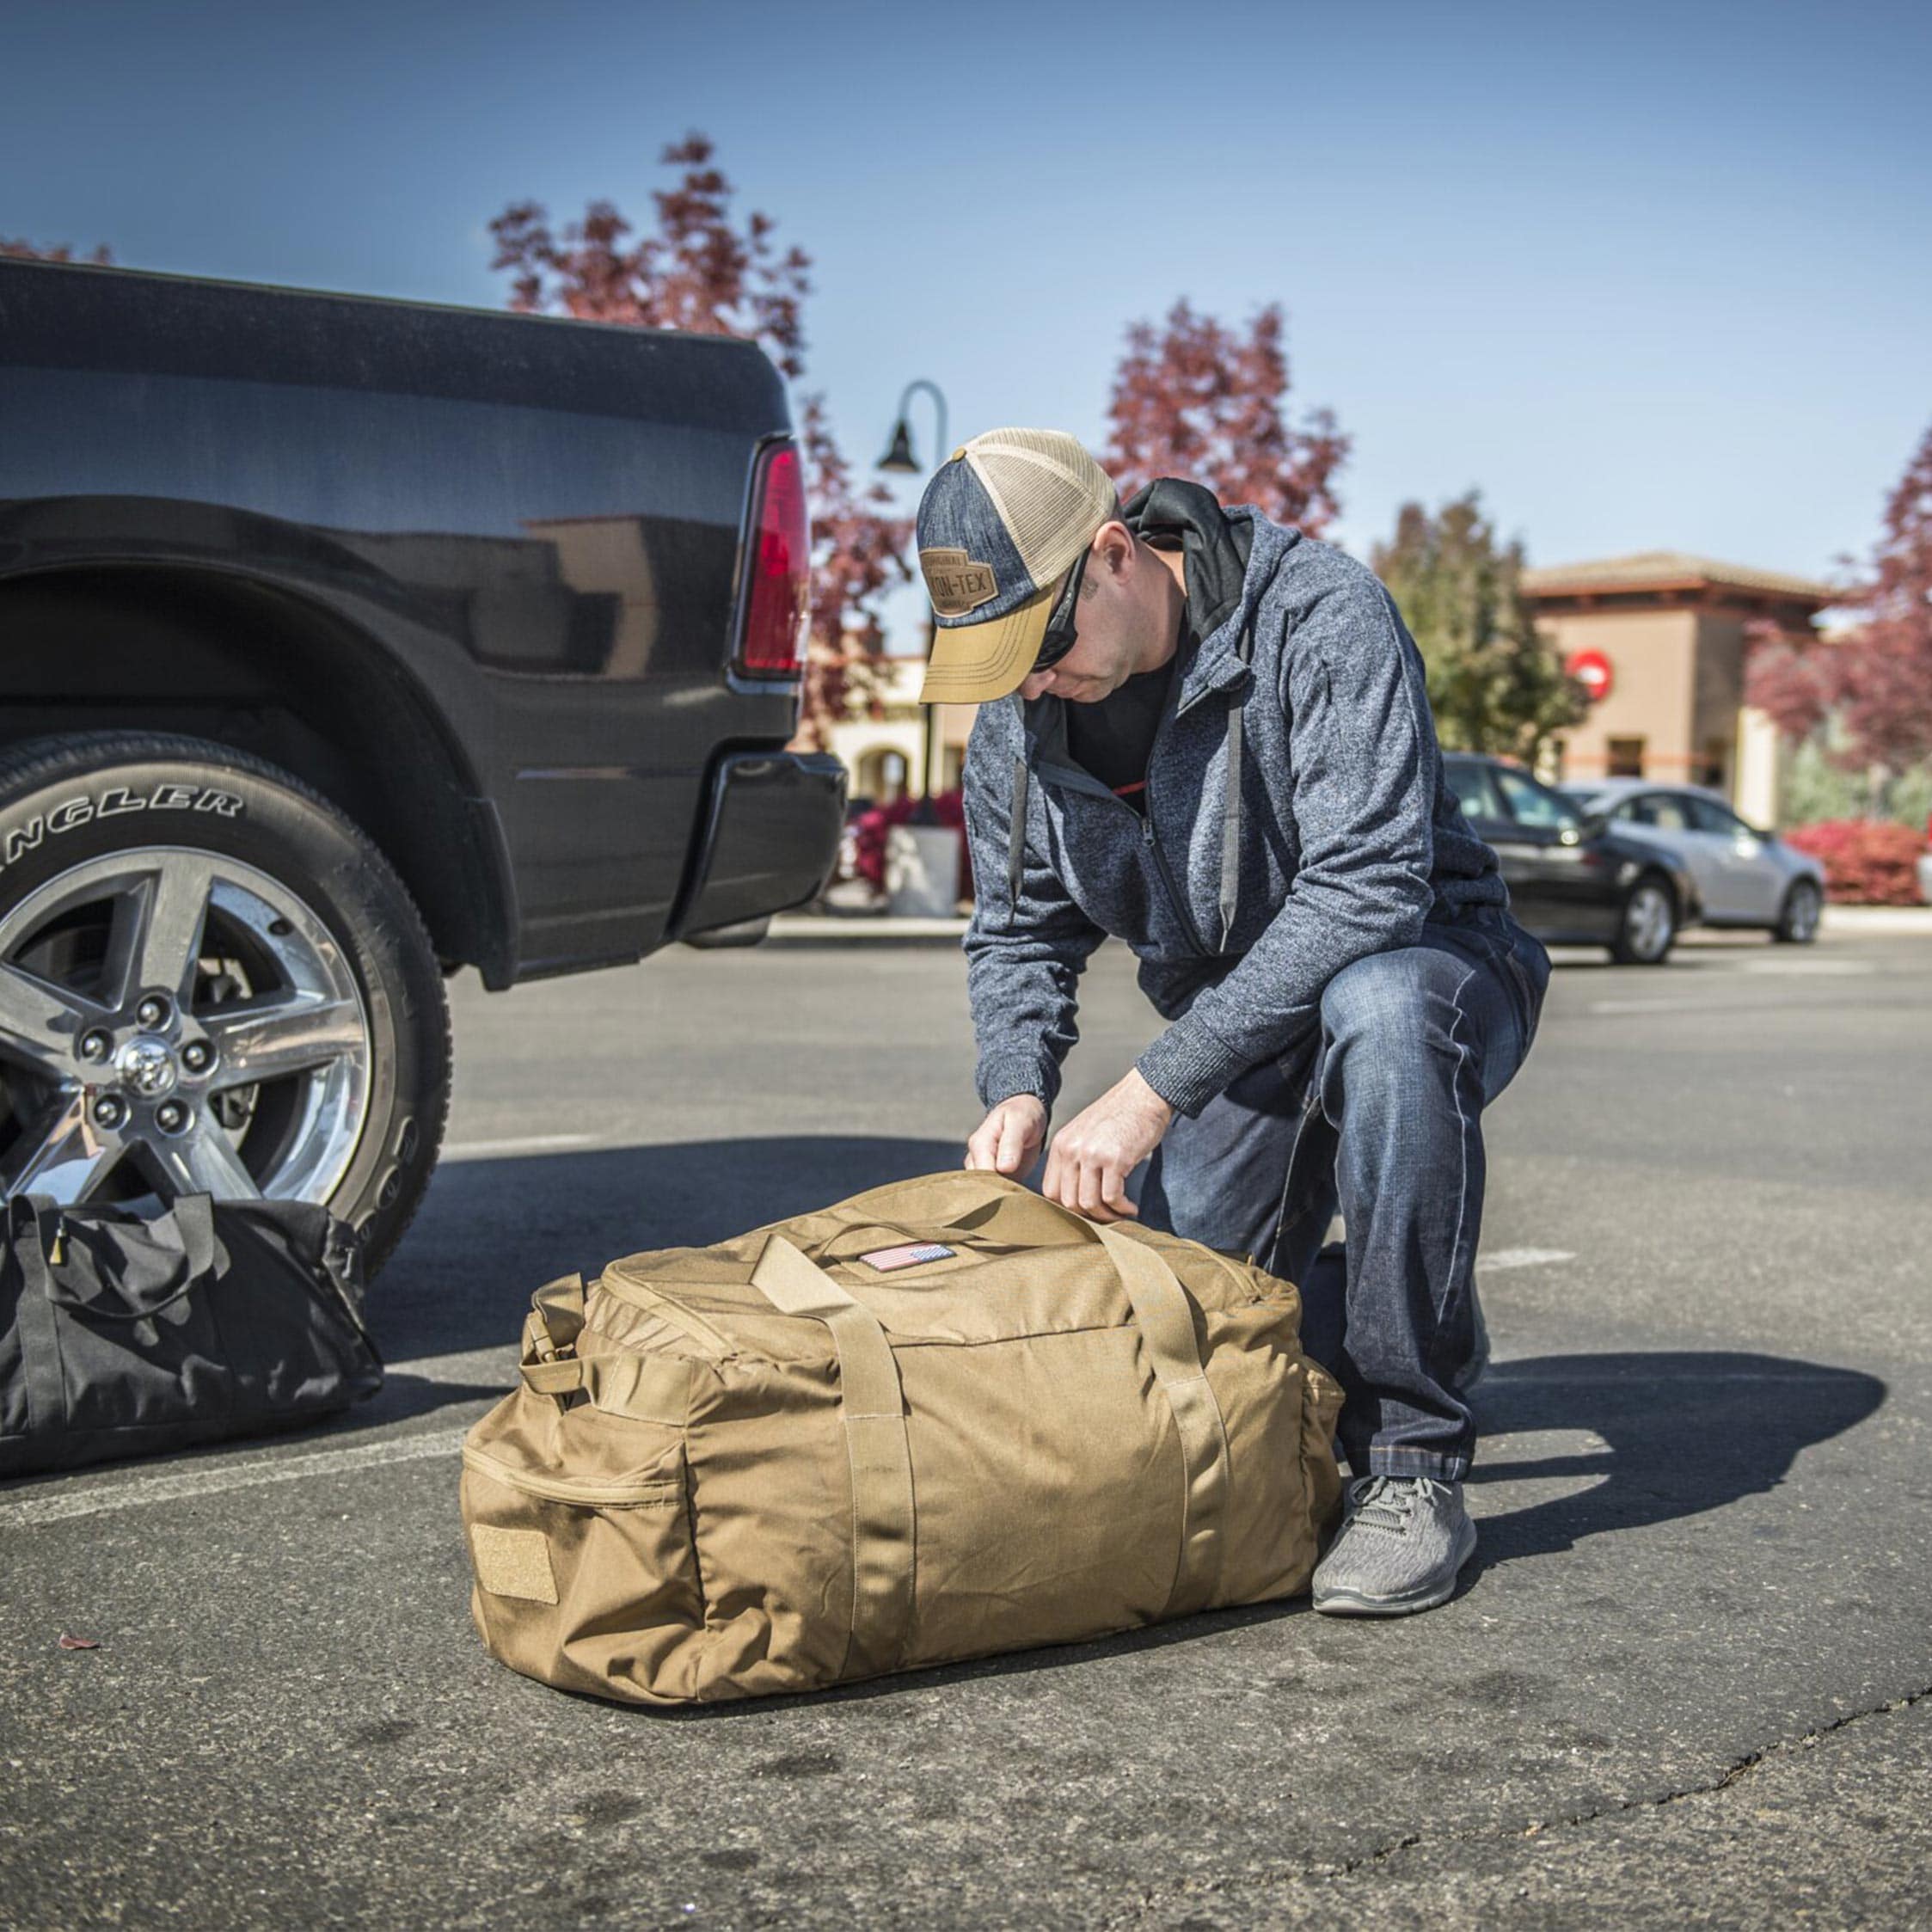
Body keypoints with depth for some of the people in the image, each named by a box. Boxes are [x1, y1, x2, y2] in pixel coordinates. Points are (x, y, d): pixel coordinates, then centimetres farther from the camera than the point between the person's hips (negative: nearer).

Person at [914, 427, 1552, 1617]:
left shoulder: (1318, 613, -24)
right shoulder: (1014, 716, -5)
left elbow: (1368, 886, -33)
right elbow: (1020, 933, 5)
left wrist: (1158, 1088, -36)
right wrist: (1019, 1088, -17)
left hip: (1427, 967, -5)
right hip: (1231, 1034, 5)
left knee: (1377, 1012, -41)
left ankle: (1413, 1465, -28)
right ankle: (1328, 1315, 25)